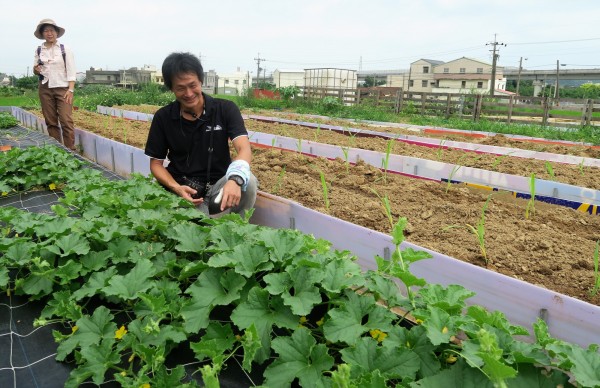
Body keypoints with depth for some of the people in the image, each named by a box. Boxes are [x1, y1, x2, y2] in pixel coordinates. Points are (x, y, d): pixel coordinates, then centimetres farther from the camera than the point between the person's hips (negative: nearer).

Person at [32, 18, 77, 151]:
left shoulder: (65, 49, 1)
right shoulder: (38, 50, 9)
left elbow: (71, 71, -3)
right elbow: (35, 70, 16)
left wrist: (71, 89, -13)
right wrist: (36, 70, -8)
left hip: (63, 88, -3)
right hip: (45, 89, 4)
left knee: (66, 121, -12)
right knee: (51, 122, 3)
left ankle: (70, 150, -9)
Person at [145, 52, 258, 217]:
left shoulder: (226, 109, -6)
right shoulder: (163, 117, -1)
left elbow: (245, 149, -21)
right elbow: (156, 163, 5)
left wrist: (235, 180, -43)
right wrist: (176, 188, -17)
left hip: (219, 184, 1)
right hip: (184, 189, 0)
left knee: (248, 181, -31)